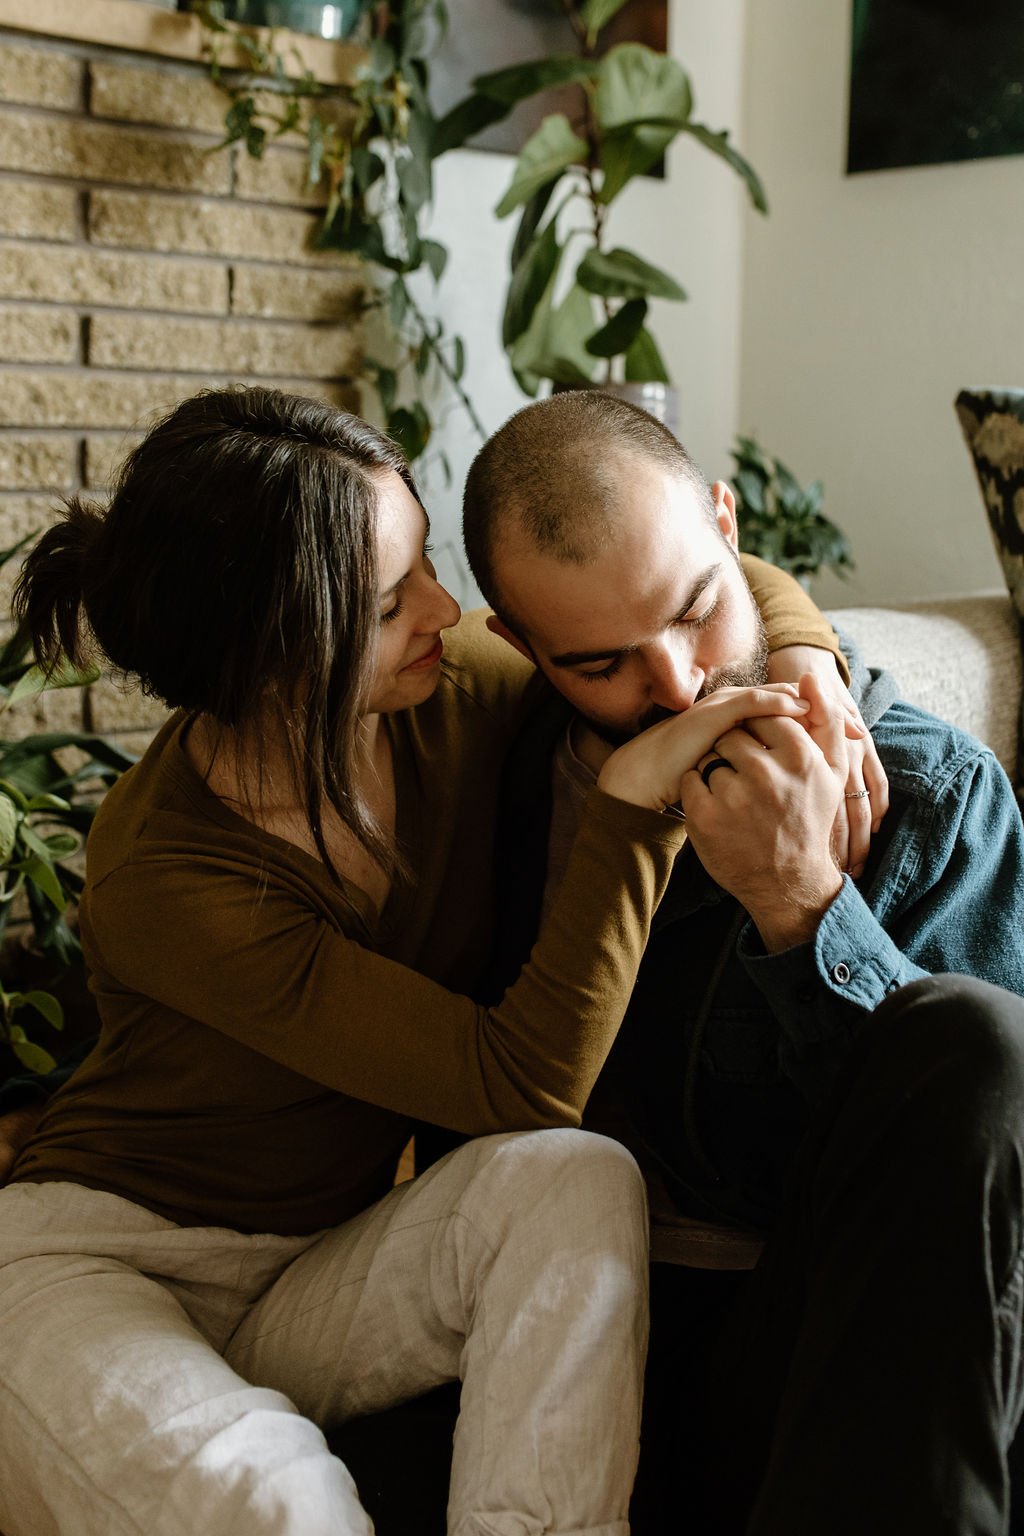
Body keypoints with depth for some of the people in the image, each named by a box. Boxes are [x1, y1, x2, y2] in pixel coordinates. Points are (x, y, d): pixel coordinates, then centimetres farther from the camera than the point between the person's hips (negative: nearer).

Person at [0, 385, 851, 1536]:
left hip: (320, 1274, 6)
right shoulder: (161, 878, -27)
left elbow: (746, 591, 5)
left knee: (578, 1182, -27)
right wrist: (635, 801, -33)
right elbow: (526, 1084, -28)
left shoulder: (452, 694, -11)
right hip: (93, 1270, -5)